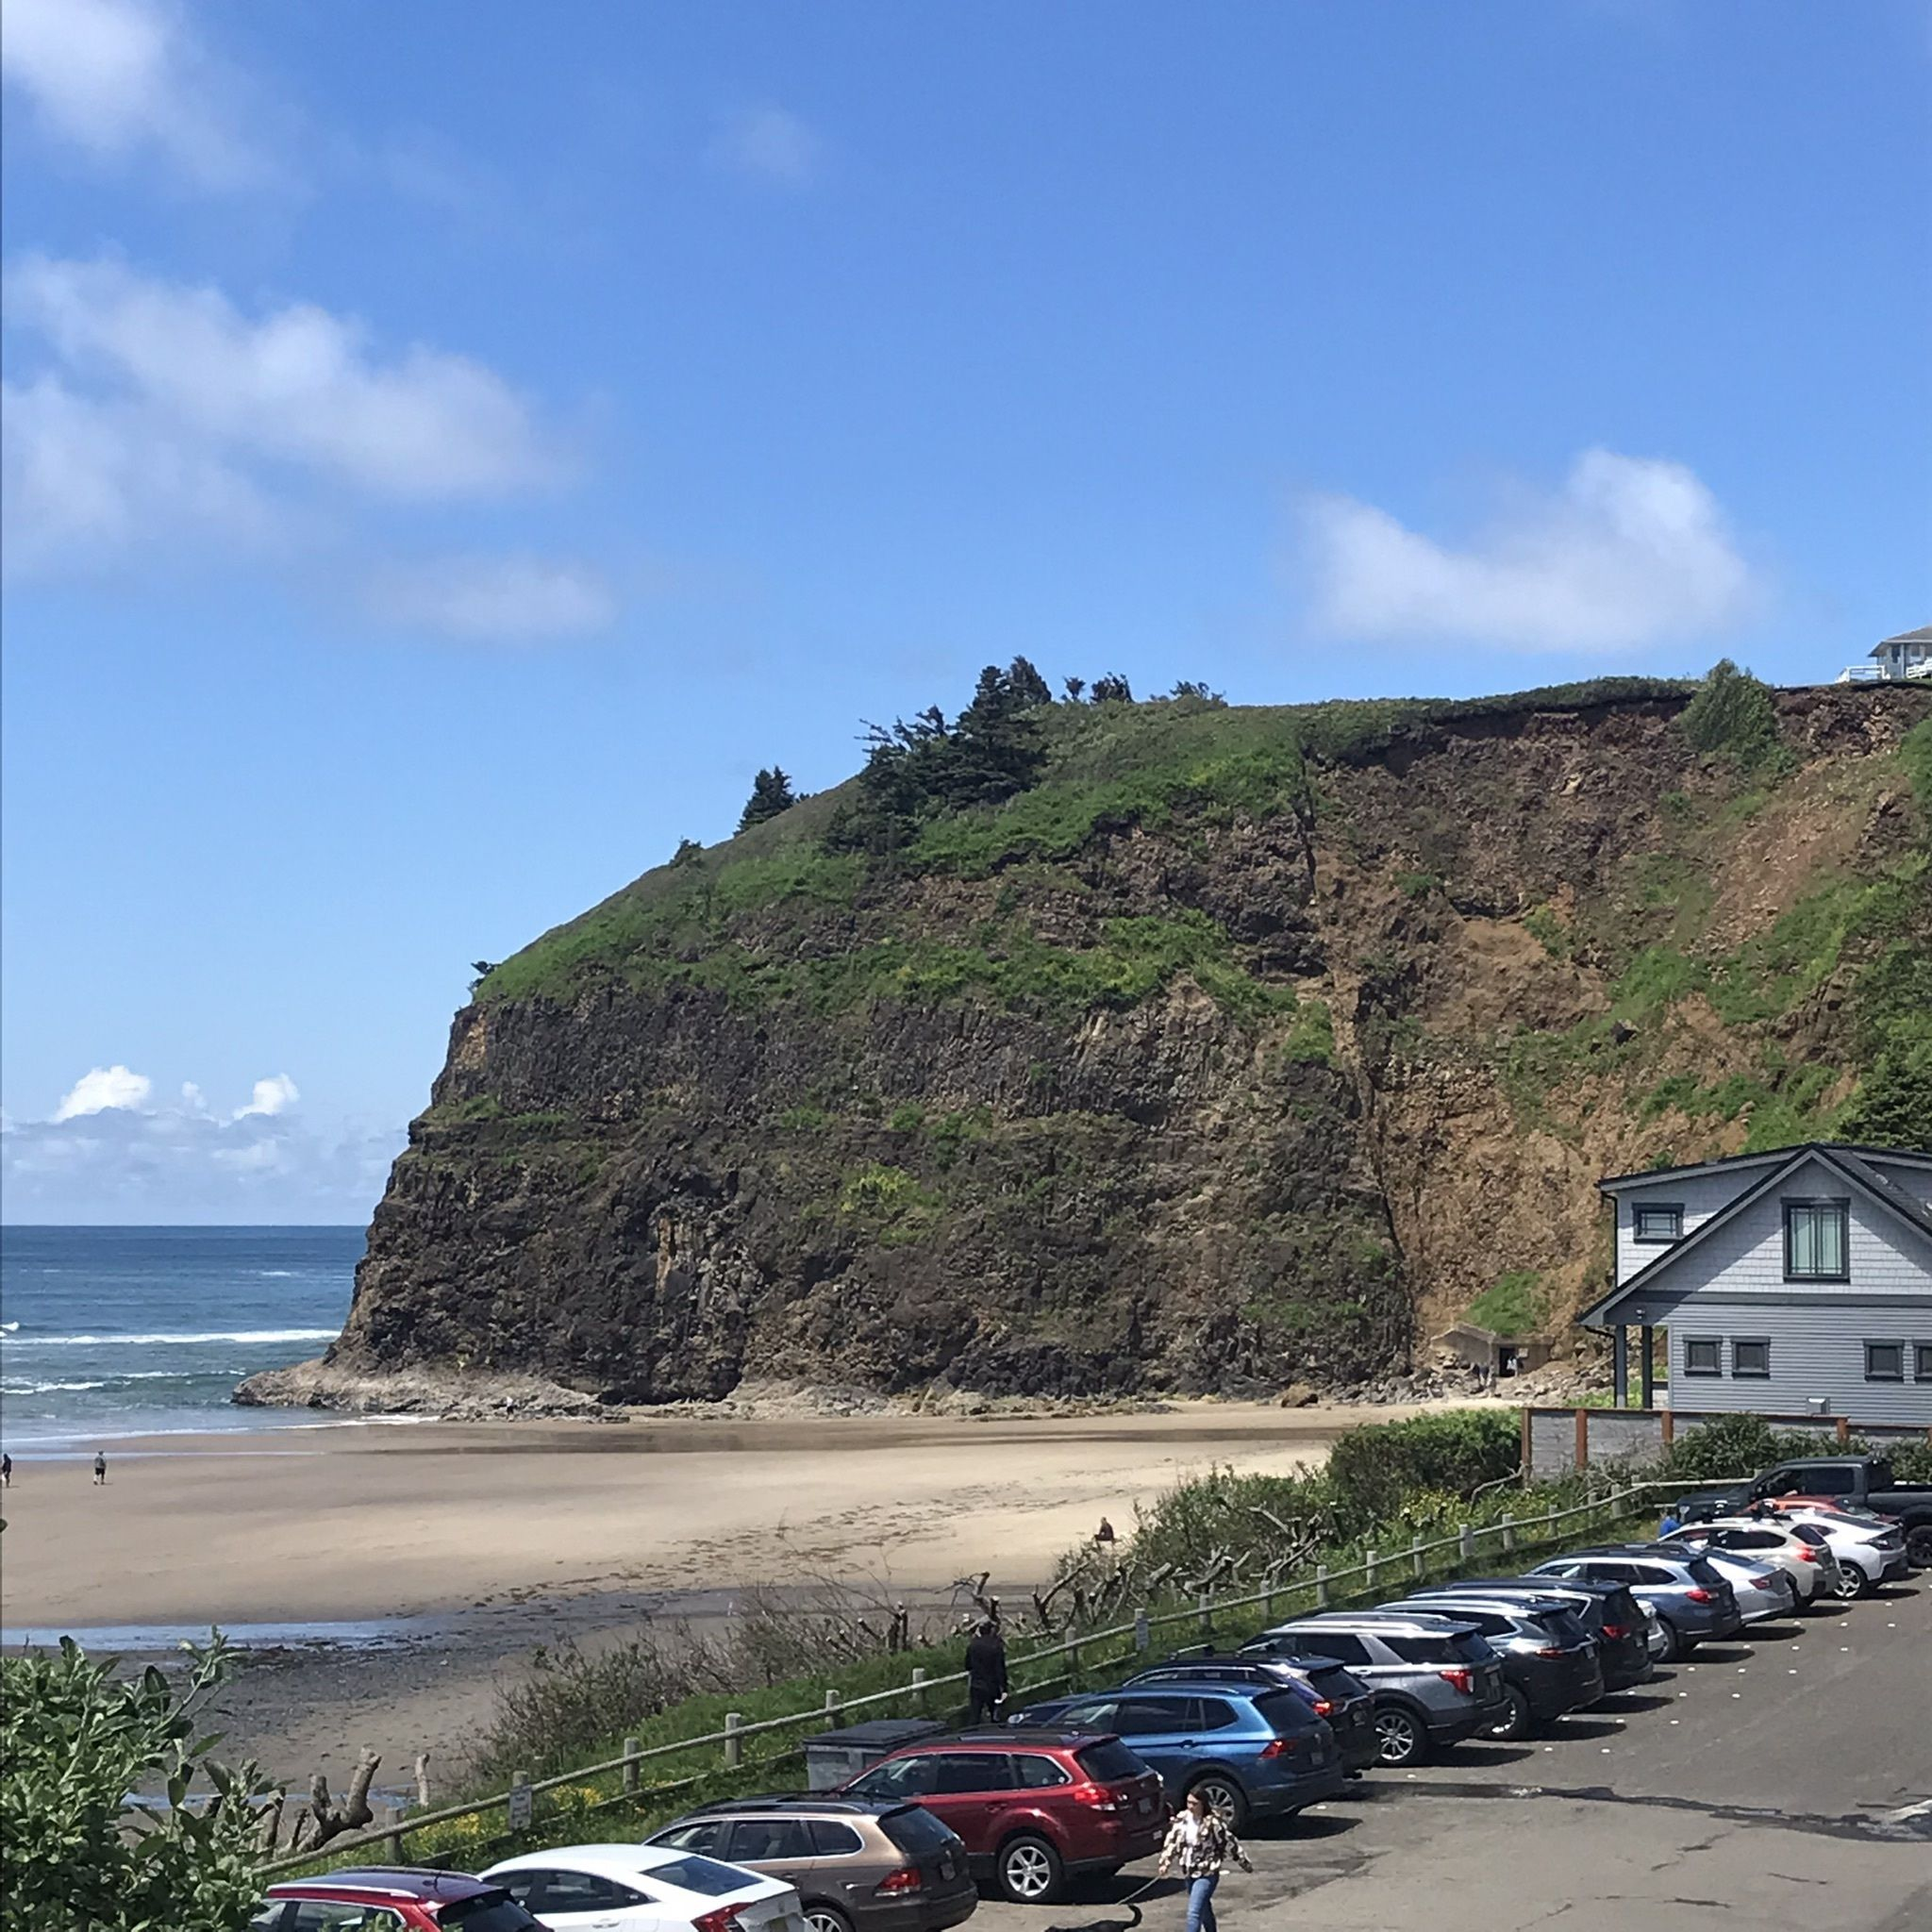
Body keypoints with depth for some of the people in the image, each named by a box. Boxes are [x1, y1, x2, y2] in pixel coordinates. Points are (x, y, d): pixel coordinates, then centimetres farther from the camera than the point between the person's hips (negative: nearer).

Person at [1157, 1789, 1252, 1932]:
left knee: (1194, 1913, -15)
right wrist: (1165, 1863, -2)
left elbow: (1229, 1842, -10)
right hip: (1188, 1872, 6)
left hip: (1207, 1873, -6)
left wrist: (1244, 1863, -2)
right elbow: (1172, 1841, 6)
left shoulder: (1212, 1822, -18)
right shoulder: (1181, 1819, -1)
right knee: (1204, 1909, 24)